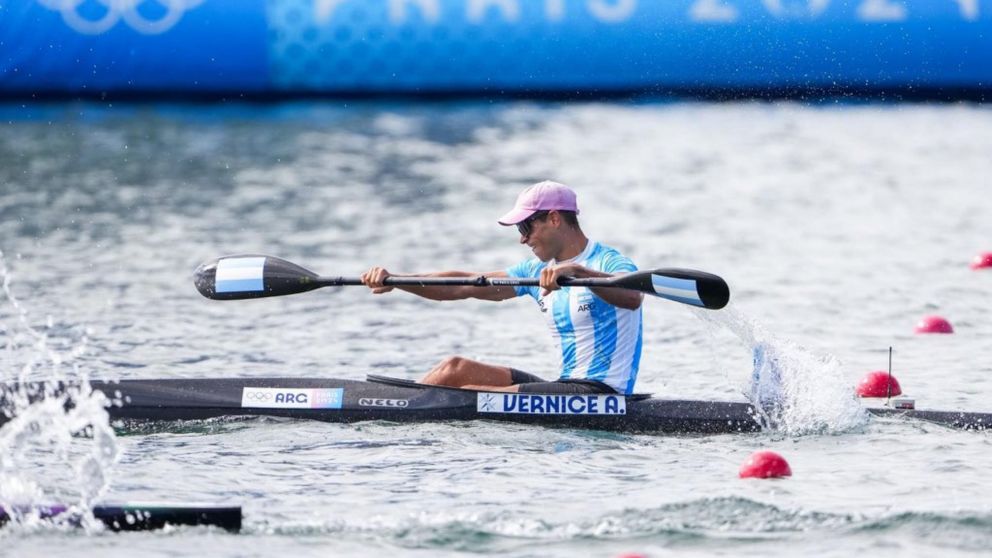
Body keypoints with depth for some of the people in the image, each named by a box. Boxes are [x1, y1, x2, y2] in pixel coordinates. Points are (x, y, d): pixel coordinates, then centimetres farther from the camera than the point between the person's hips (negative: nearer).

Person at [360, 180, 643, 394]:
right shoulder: (536, 271, 15)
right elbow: (463, 286, 11)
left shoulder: (607, 262, -9)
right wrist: (394, 280, 2)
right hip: (567, 385, 8)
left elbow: (633, 298, -33)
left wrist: (577, 272, -46)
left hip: (601, 393, -8)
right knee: (456, 369, 3)